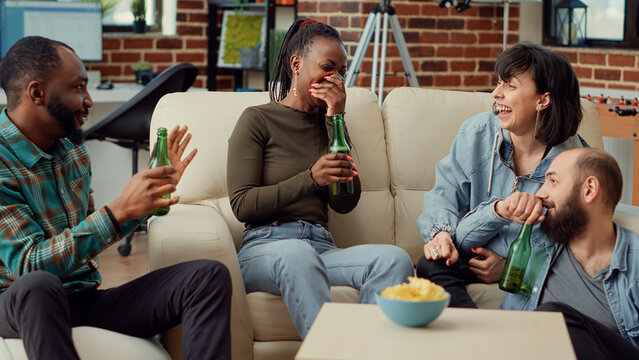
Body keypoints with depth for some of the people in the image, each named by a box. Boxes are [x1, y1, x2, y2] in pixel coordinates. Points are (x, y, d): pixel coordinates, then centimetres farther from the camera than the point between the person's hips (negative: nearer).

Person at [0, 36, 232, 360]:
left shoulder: (72, 149, 12)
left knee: (208, 276, -13)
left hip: (86, 300, 7)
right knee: (37, 285, -43)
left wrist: (158, 184, 10)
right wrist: (118, 210, -27)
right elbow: (30, 265, -22)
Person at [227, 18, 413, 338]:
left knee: (394, 258, -27)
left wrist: (335, 120, 3)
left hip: (320, 246, 4)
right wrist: (311, 178, -16)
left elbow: (346, 203, 7)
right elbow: (242, 205, -3)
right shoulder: (258, 119, 6)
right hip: (265, 247, -4)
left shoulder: (327, 123, 20)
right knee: (296, 253, -41)